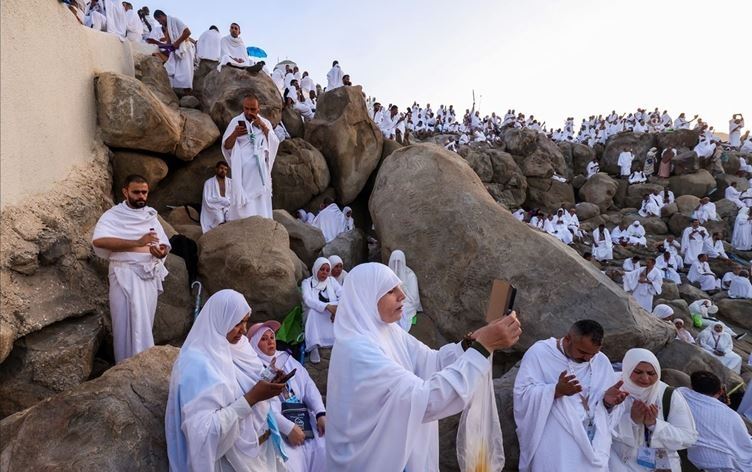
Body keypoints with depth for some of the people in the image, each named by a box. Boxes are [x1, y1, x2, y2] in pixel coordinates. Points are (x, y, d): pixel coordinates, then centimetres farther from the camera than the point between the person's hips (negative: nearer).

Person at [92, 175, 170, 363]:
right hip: (126, 275, -5)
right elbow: (98, 240, -22)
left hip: (150, 275, 5)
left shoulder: (151, 216, 13)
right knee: (130, 322, -4)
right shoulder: (113, 215, -4)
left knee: (145, 322, 11)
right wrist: (137, 242, -26)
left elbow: (165, 244, 14)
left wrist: (162, 252, -11)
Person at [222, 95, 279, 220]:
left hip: (260, 170, 3)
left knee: (260, 202, -1)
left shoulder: (265, 122, 11)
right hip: (242, 170, -3)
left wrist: (263, 127, -9)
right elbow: (226, 146, -4)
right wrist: (234, 134, -23)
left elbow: (275, 143, 1)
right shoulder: (236, 121, 2)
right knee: (243, 202, -10)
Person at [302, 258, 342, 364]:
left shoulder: (332, 280, 9)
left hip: (332, 315, 2)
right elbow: (308, 300, -19)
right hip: (314, 317, -2)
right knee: (313, 311, -36)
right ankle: (314, 348, -36)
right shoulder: (307, 282, 0)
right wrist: (327, 306, -35)